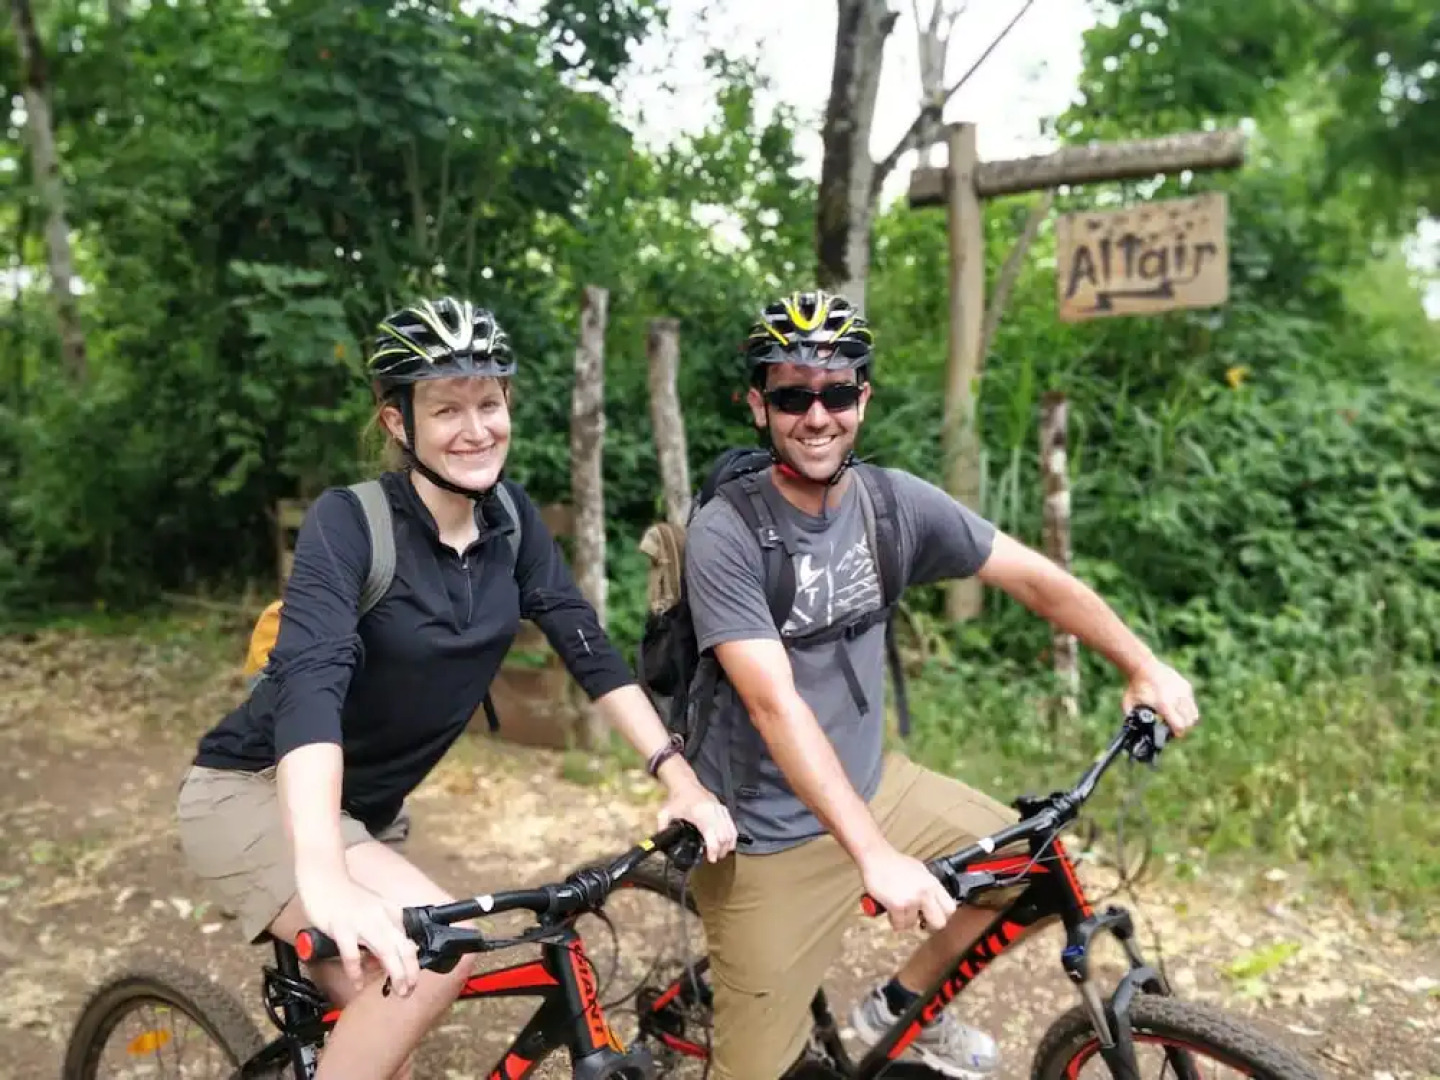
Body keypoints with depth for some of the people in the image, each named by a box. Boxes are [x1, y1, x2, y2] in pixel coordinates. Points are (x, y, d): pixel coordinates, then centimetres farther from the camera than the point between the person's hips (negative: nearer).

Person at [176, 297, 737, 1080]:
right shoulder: (349, 521, -25)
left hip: (367, 807, 7)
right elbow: (311, 682, -38)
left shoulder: (511, 518, -7)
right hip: (259, 793, -6)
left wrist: (681, 780, -17)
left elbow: (588, 648, -8)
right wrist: (326, 881, -52)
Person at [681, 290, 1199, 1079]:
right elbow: (776, 707, -30)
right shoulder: (725, 536, -22)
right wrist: (876, 857, -36)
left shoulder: (896, 502, -6)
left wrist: (1142, 667, -1)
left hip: (874, 787, 6)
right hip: (770, 840, -5)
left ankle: (902, 1006, 26)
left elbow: (1033, 579, 2)